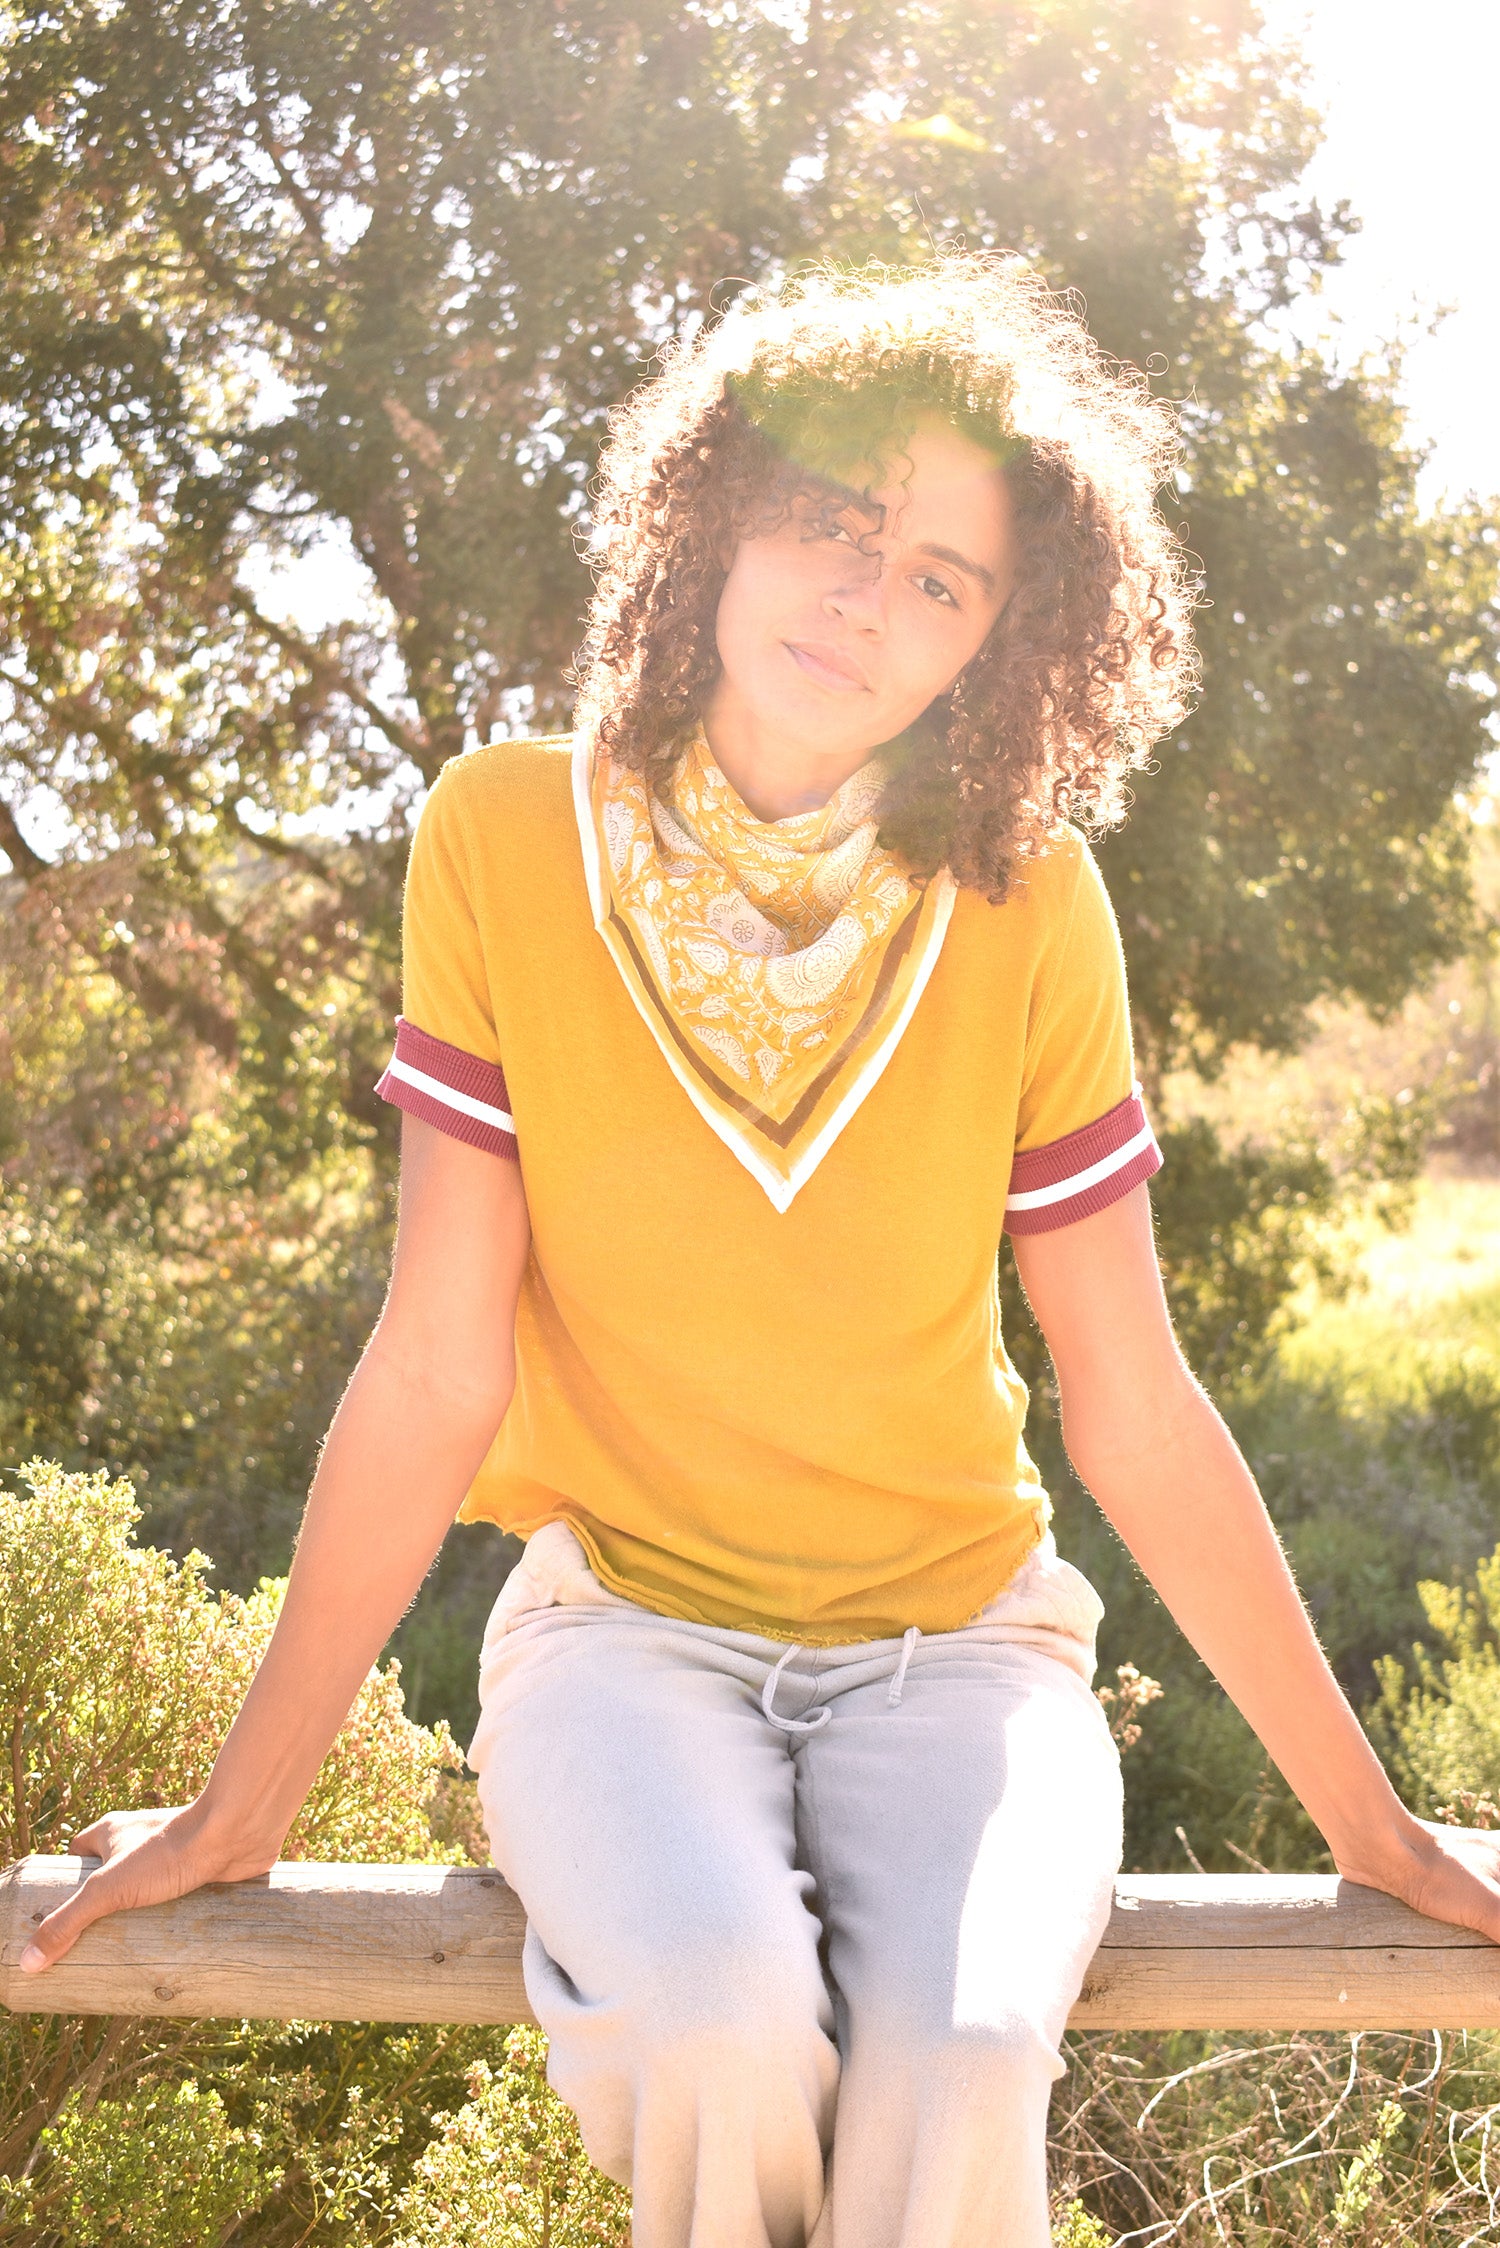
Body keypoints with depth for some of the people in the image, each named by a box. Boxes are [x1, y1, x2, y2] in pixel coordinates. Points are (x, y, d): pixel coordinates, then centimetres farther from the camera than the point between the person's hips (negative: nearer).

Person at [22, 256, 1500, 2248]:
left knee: (961, 2060, -29)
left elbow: (1137, 1415, -3)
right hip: (626, 1615, 0)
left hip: (956, 1636, 1)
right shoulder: (509, 846, -10)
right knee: (717, 2008, -31)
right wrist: (244, 1806, -5)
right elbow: (436, 1374, -7)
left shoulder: (1028, 912, -8)